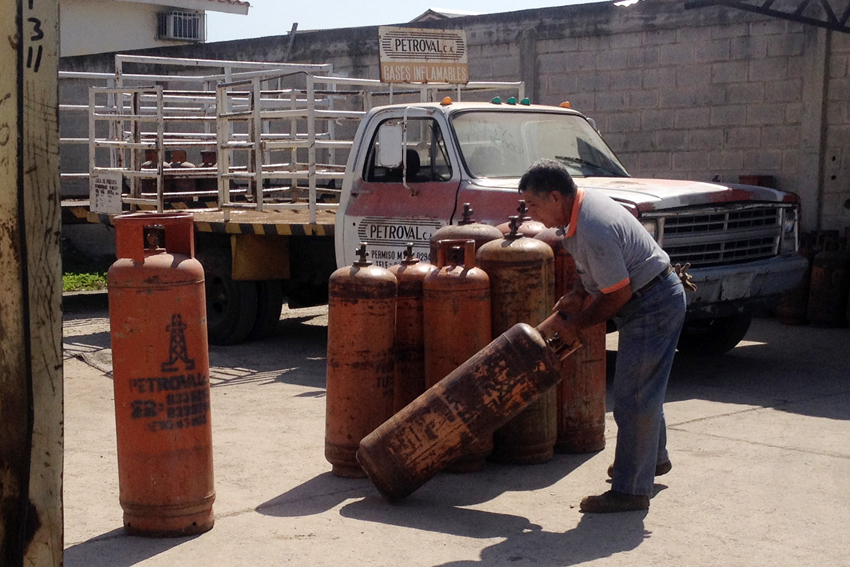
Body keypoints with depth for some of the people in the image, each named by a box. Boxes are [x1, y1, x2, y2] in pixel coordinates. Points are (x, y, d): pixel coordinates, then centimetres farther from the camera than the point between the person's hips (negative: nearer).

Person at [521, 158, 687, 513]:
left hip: (652, 305, -11)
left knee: (632, 397, -8)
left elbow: (619, 294, -23)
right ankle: (655, 458, 44)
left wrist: (576, 324, -12)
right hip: (658, 297, 11)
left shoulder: (593, 231, -29)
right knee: (644, 388, 25)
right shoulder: (585, 203, 3)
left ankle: (631, 490, -1)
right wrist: (579, 295, 5)